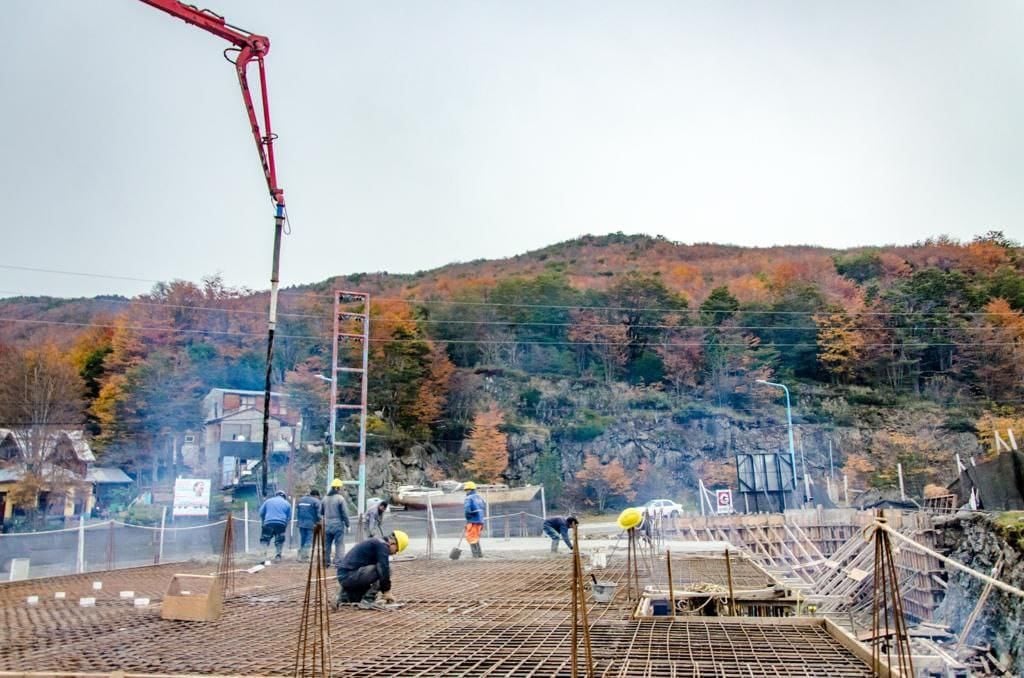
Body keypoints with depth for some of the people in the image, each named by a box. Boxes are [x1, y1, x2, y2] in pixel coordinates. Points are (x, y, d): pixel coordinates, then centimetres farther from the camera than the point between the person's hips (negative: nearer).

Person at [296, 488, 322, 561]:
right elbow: (318, 513, -8)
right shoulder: (316, 501, -4)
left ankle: (300, 556, 19)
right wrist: (318, 522, 4)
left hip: (301, 523, 6)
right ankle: (305, 557, -4)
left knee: (302, 540, 15)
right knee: (309, 540, -1)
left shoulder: (301, 500, 17)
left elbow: (297, 511, 16)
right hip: (310, 524, -6)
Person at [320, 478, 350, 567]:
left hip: (327, 525, 6)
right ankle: (338, 562, -6)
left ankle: (326, 562, 20)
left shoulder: (325, 498, 8)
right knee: (339, 544, -2)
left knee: (326, 544, 14)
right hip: (338, 525, -6)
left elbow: (321, 512, 15)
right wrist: (347, 525, -3)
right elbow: (344, 513, -10)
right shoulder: (340, 498, -11)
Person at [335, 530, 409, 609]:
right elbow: (384, 569, -19)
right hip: (349, 576, -10)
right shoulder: (382, 544, -12)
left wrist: (385, 592, 20)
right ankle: (367, 601, -12)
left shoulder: (376, 542, 18)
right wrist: (387, 591, -10)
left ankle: (344, 595, 21)